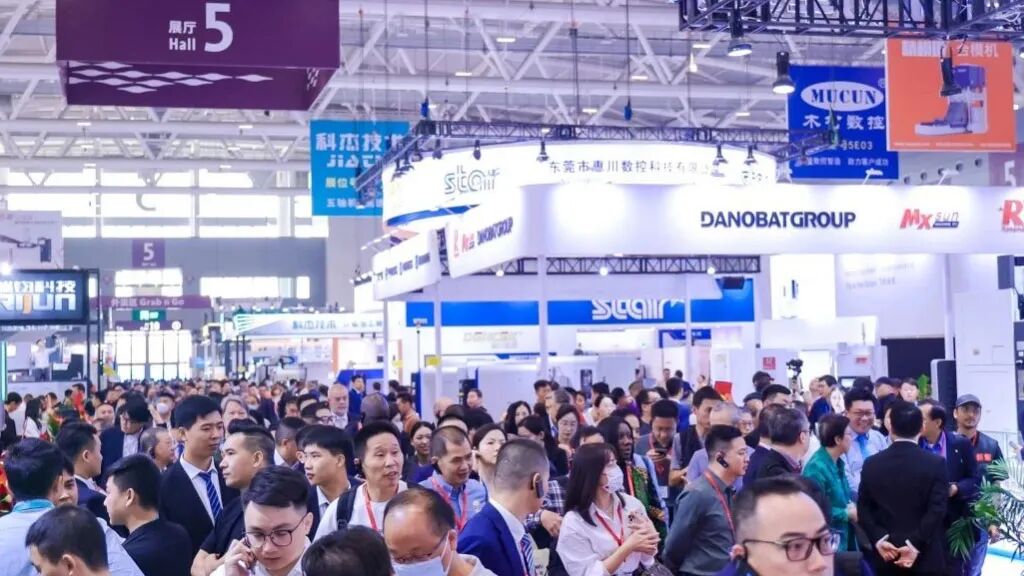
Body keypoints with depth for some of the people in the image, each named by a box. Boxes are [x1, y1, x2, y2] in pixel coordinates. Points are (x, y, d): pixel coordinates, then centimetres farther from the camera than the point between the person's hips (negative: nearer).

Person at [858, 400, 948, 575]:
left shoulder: (872, 464, 2)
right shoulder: (936, 463, -6)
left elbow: (863, 509, 0)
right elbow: (937, 510, -13)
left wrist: (879, 539, -5)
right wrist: (916, 544, -15)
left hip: (885, 554, 2)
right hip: (925, 556, -2)